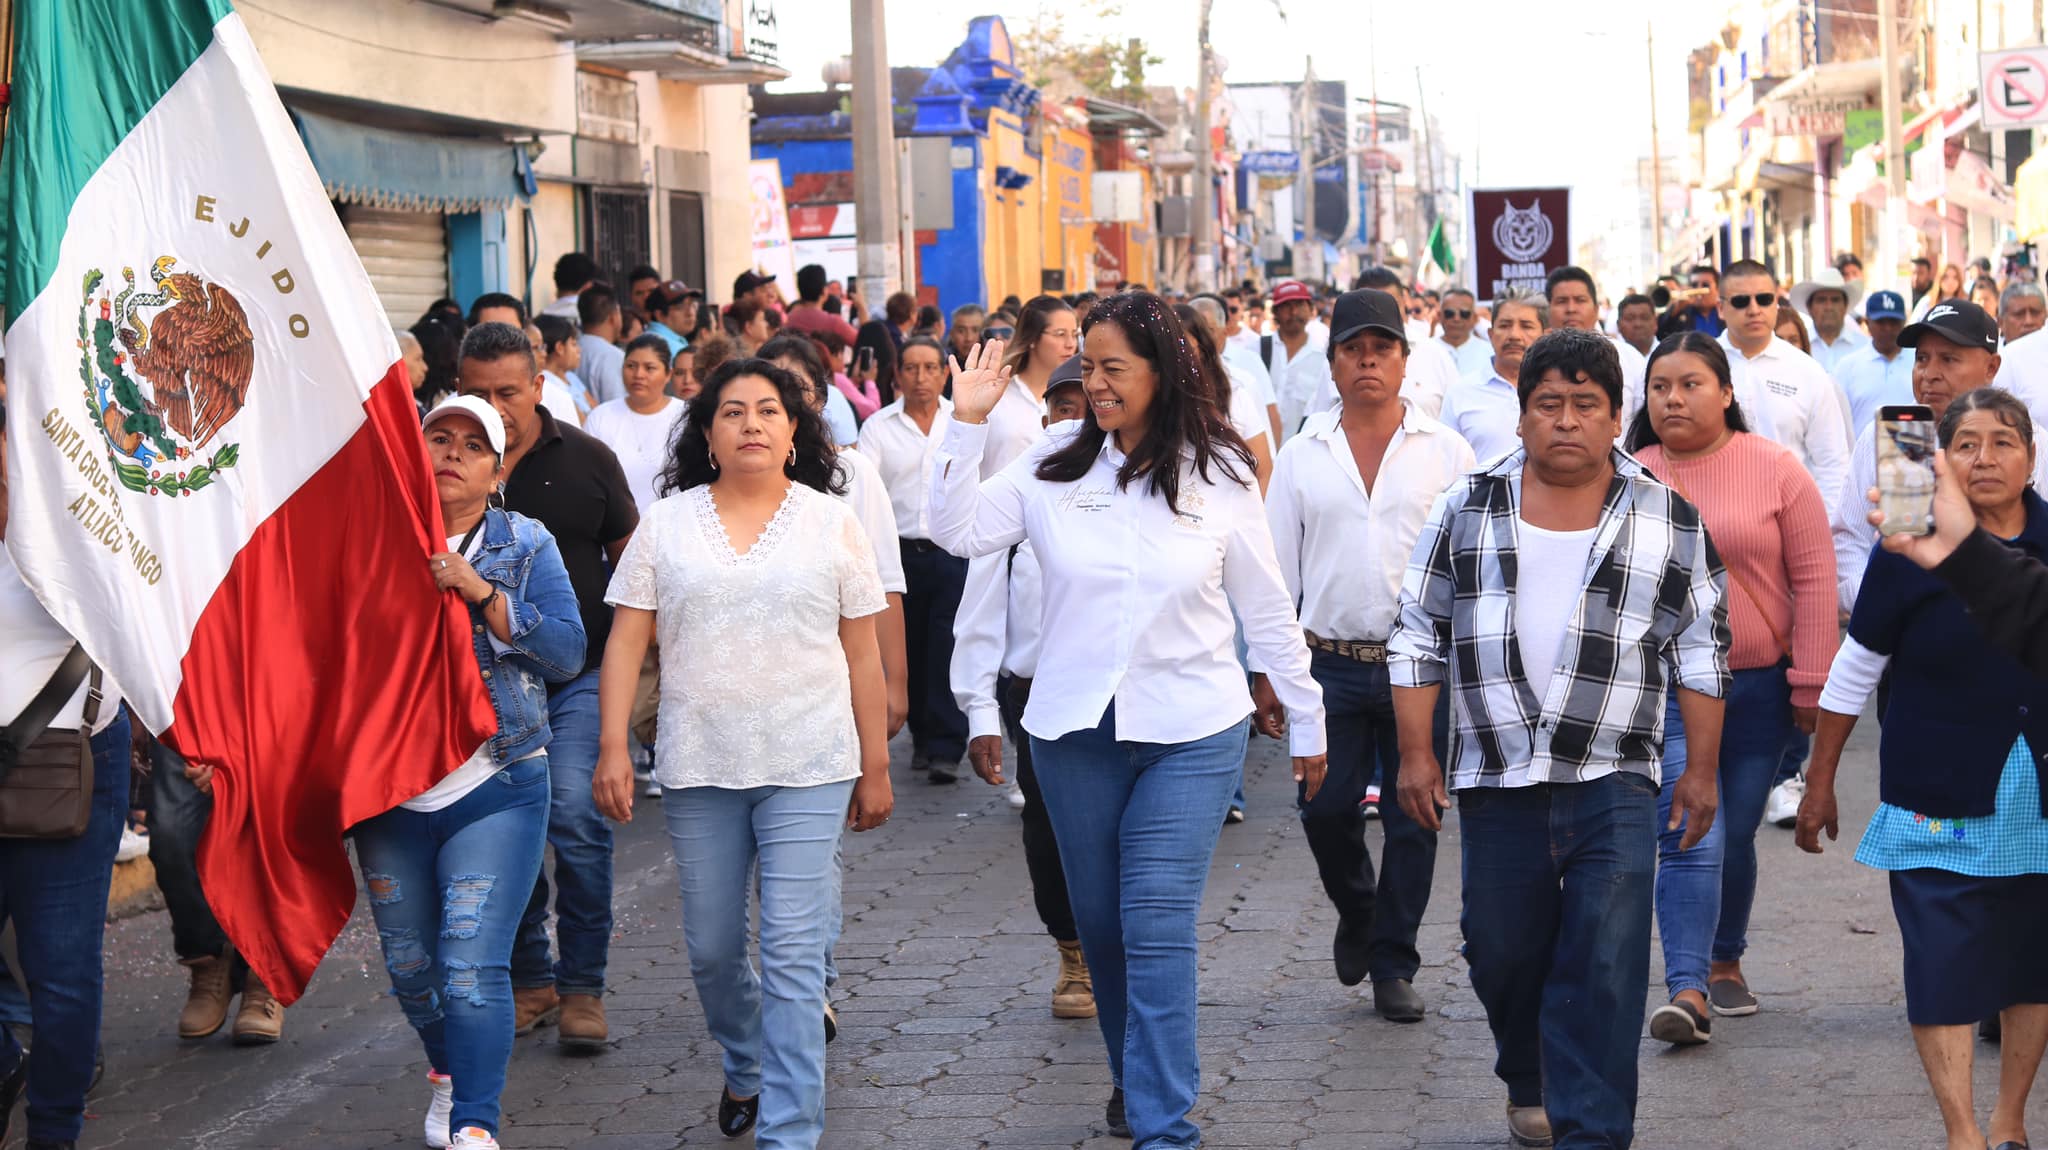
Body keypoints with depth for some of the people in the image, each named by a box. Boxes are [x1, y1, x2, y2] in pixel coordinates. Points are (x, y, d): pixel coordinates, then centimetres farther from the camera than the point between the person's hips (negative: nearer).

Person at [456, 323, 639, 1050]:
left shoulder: (585, 460, 2)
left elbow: (629, 559, 10)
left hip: (579, 673, -2)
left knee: (575, 820, -14)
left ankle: (582, 987, -2)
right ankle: (529, 981, 22)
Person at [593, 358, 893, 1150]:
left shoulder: (832, 523, 4)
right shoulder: (666, 524, 6)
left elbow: (862, 653, 6)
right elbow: (626, 641, 5)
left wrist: (874, 768, 5)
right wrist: (613, 748, -4)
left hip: (808, 769, -2)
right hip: (698, 770, 2)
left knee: (793, 954, -7)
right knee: (711, 950, 12)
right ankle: (746, 1066, 40)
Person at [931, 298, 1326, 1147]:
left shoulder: (1220, 475, -4)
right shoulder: (1054, 463, -1)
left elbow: (1267, 610, 3)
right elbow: (958, 532, -7)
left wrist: (1306, 719, 9)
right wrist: (968, 422, -14)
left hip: (1190, 734, -3)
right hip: (1076, 728, 3)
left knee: (1158, 926, -10)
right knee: (1100, 925, 14)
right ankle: (1133, 1076, 35)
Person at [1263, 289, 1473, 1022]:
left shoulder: (1446, 452, 3)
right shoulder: (1302, 456, 7)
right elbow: (1278, 567, 9)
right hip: (1330, 662, 1)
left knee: (1413, 818, 2)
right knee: (1324, 809, 0)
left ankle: (1393, 965, 14)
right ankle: (1356, 914, 29)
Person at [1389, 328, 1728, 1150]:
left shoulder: (1668, 520, 4)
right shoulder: (1469, 510, 5)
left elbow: (1700, 650, 8)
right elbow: (1420, 635, 7)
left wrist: (1701, 768, 4)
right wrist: (1416, 753, 1)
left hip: (1614, 782, -1)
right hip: (1496, 777, 1)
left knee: (1605, 965, -8)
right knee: (1502, 953, 11)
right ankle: (1528, 1083, 37)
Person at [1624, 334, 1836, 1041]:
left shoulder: (1775, 470, -2)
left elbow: (1814, 579, -2)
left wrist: (1810, 685, -5)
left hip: (1760, 687, 1)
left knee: (1736, 836, 12)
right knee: (1690, 838, -12)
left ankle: (1725, 963, 32)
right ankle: (1687, 993, -14)